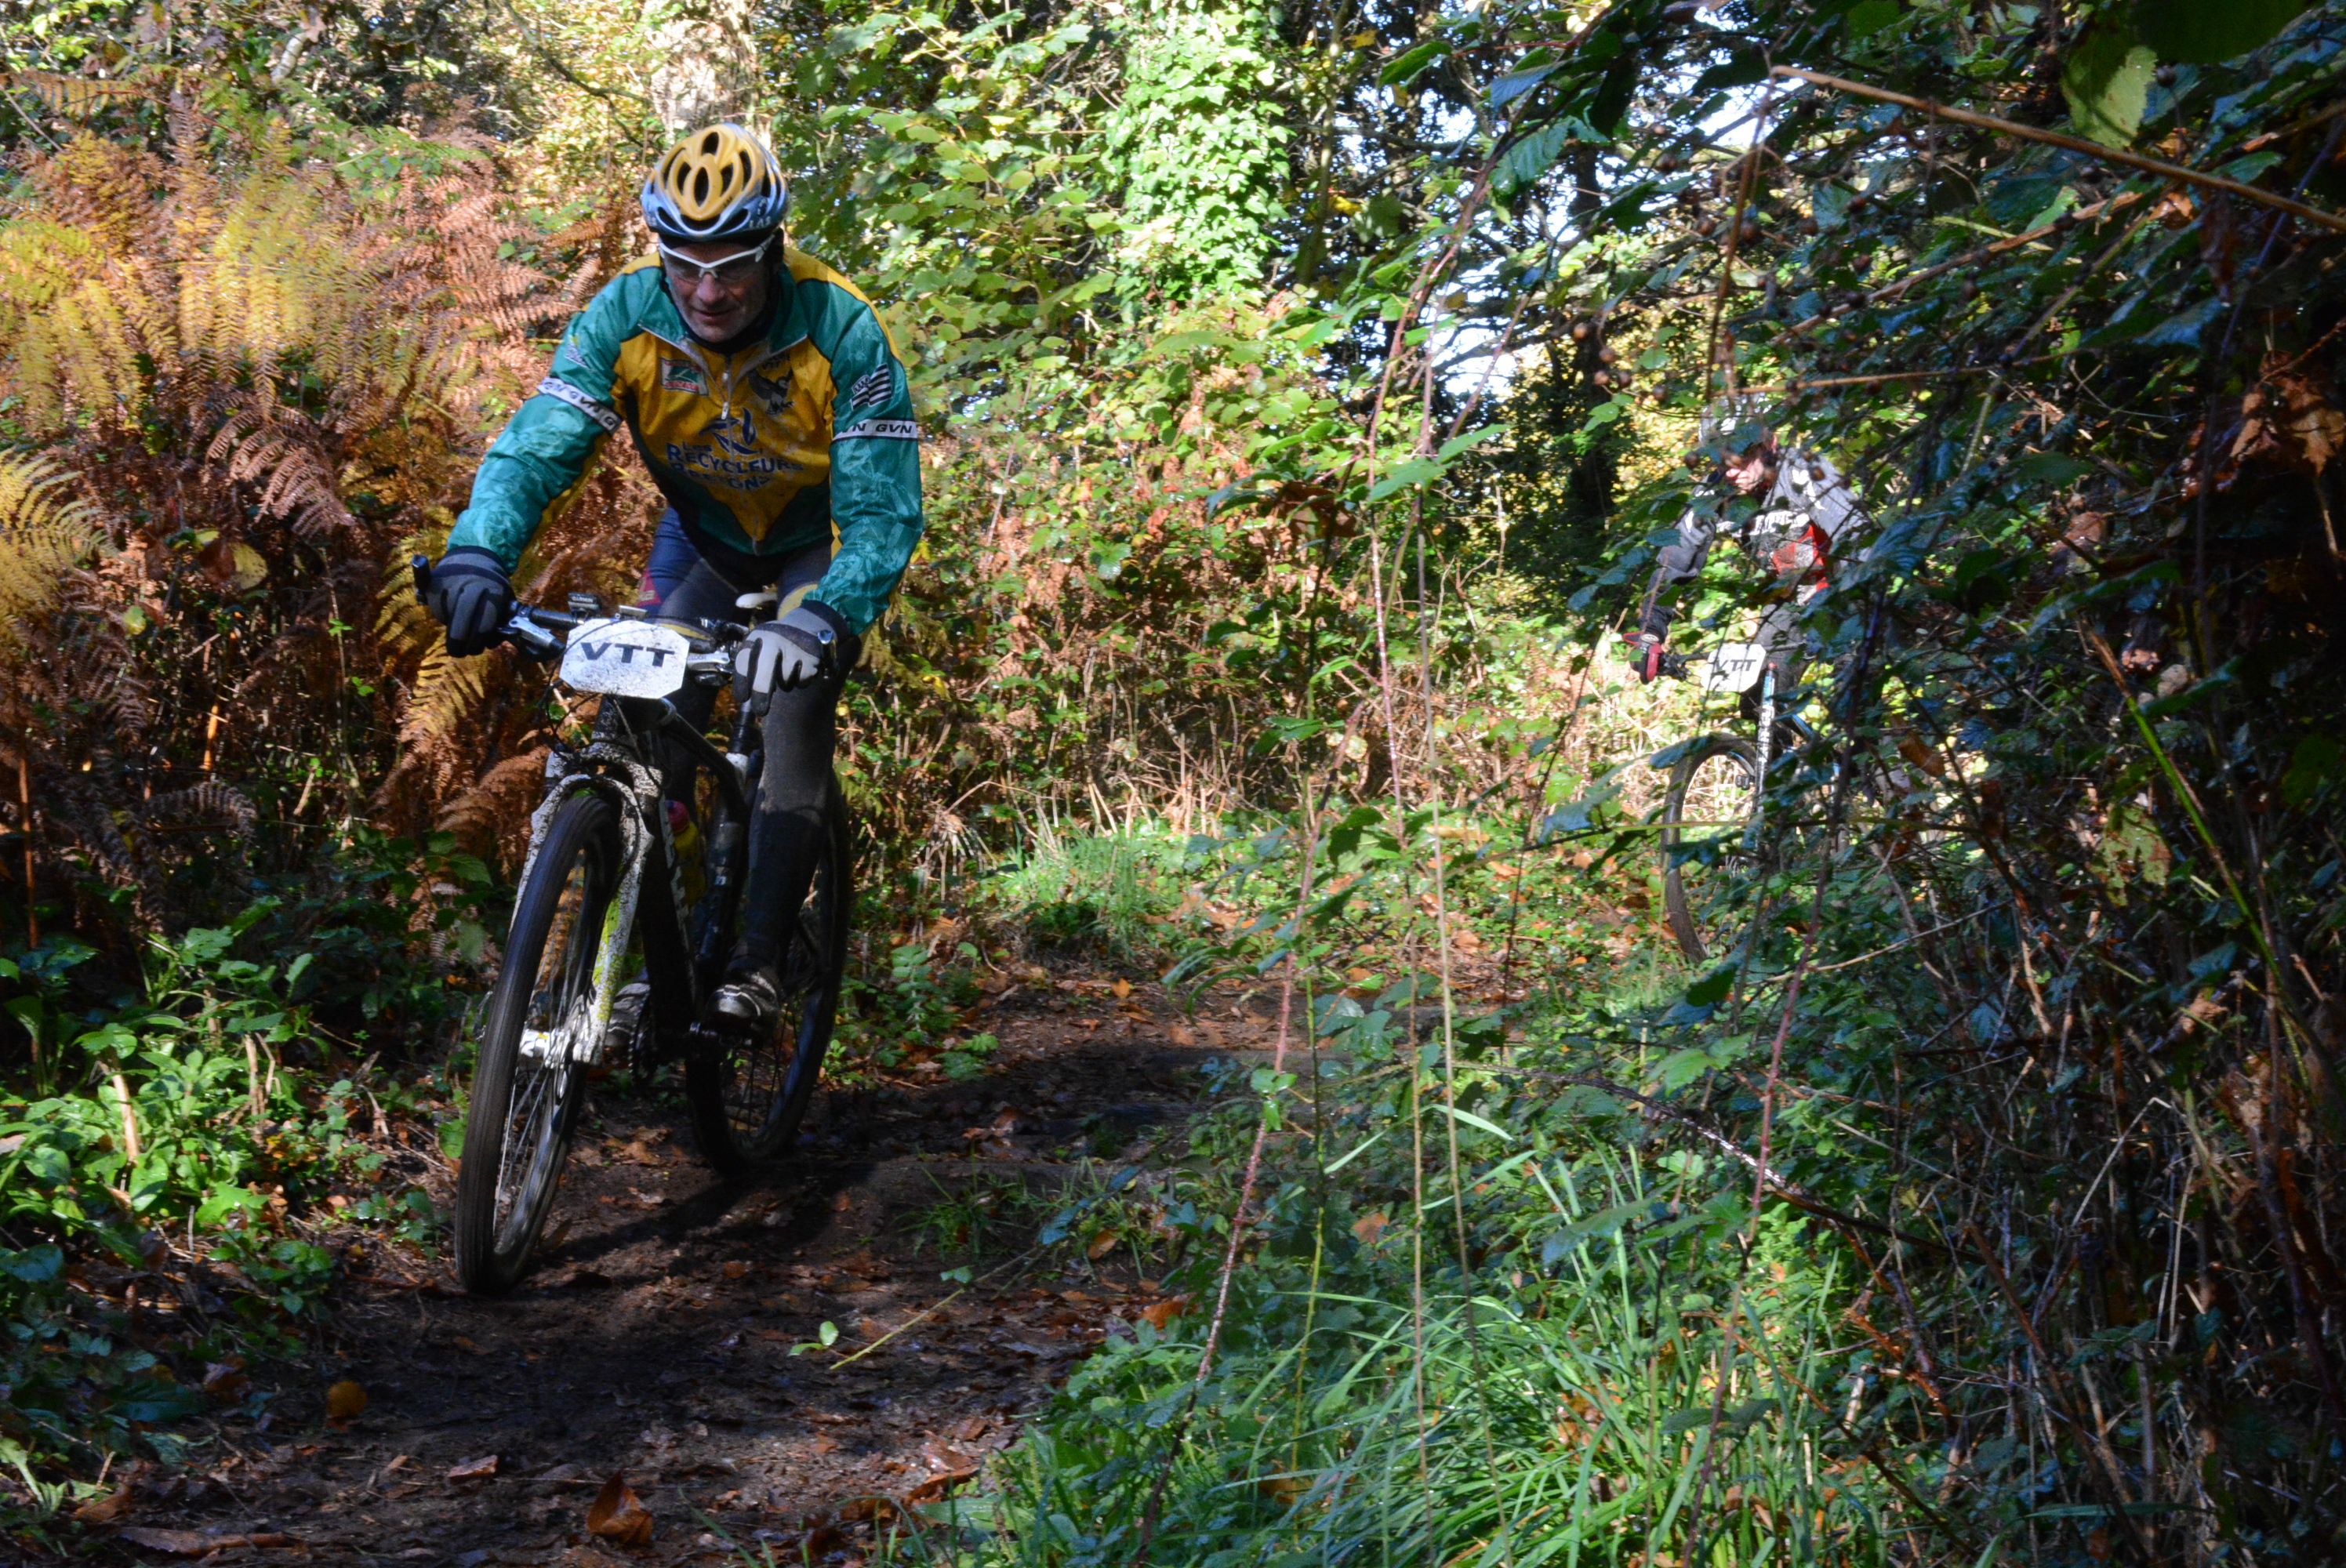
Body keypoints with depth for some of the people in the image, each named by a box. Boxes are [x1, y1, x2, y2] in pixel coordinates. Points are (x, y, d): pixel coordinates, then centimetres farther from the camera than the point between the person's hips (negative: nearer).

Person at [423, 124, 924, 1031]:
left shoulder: (840, 333, -33)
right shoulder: (625, 316, -26)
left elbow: (882, 514, -38)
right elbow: (536, 445, -32)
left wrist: (820, 621, -57)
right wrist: (478, 555, -53)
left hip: (821, 543, -3)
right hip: (704, 535, 3)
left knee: (795, 713, -20)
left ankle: (760, 957, -10)